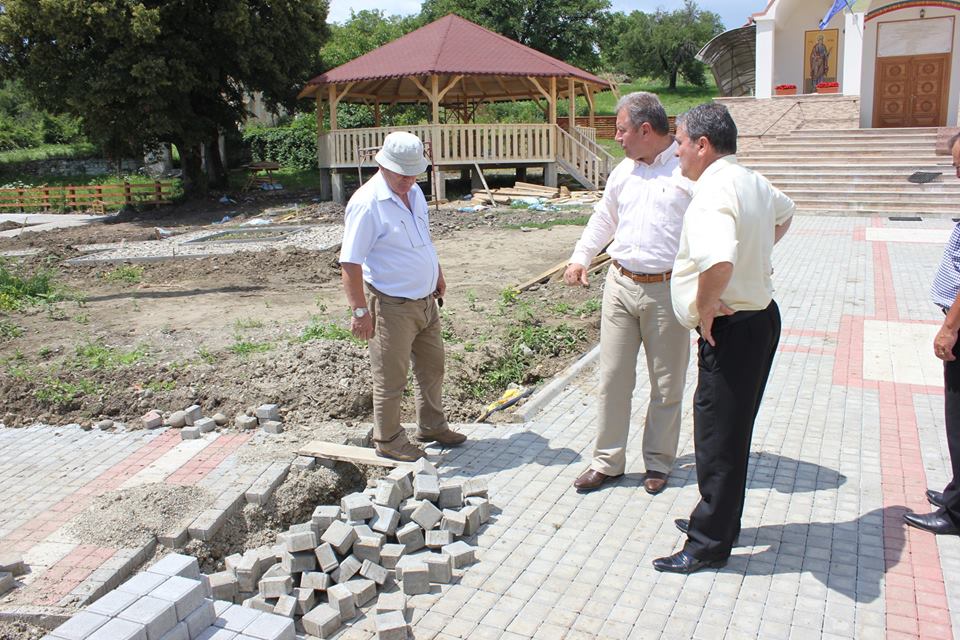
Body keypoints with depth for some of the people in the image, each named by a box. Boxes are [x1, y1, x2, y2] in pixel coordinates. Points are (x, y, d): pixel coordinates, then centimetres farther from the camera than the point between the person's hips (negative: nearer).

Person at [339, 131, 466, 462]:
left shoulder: (414, 192, 6)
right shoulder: (367, 202, -21)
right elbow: (350, 262, -22)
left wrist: (437, 275, 25)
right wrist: (360, 310, -24)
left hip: (425, 300, 8)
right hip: (392, 307, -8)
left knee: (432, 366, 20)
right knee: (391, 379, 5)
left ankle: (431, 426, 39)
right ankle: (388, 440, 24)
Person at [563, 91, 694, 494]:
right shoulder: (624, 171, 12)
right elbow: (604, 219, 25)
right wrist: (581, 257, 17)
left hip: (667, 291, -5)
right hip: (620, 284, 5)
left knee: (667, 384, 9)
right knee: (613, 378, 7)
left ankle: (658, 463, 26)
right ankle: (607, 461, 20)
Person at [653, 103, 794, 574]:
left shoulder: (712, 191, -22)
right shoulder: (752, 181, 9)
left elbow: (718, 260, -41)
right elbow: (784, 212, 33)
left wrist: (706, 309, -24)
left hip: (731, 328, -10)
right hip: (760, 315, 10)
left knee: (718, 436, 0)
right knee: (731, 430, 20)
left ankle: (709, 544, 13)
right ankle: (719, 520, 35)